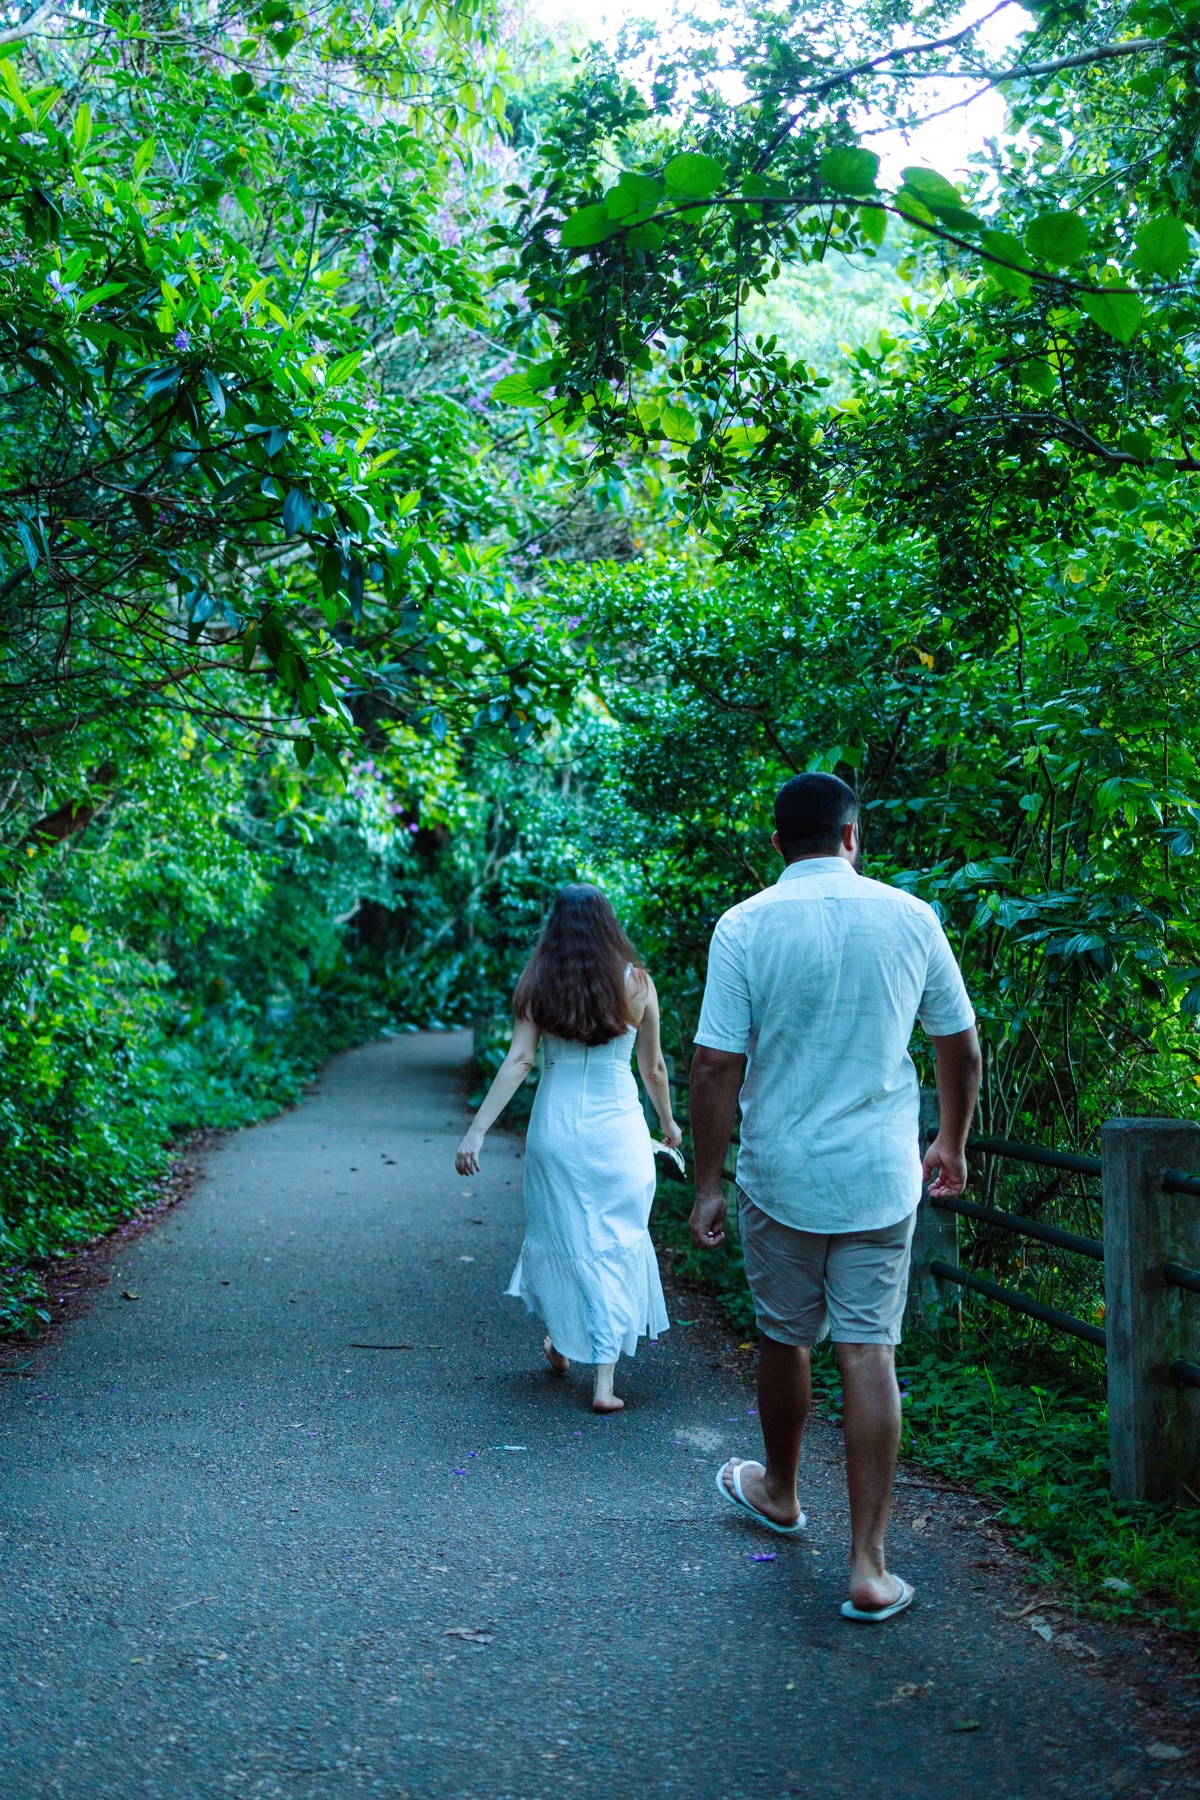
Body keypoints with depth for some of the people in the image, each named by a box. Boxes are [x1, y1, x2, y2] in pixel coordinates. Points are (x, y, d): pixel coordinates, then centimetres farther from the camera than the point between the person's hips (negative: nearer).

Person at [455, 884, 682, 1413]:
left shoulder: (537, 986, -3)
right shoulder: (635, 983, -3)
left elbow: (517, 1061, -12)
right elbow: (653, 1066, 6)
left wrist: (477, 1131, -13)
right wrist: (667, 1121, 22)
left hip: (555, 1129, 1)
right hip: (617, 1132, -1)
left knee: (557, 1235, 19)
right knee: (615, 1246, 5)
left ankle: (561, 1343, 37)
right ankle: (604, 1379, 2)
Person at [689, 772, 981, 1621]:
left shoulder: (746, 926, -8)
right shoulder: (911, 919, -1)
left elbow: (716, 1065, -10)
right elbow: (962, 1047, 9)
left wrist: (709, 1184, -1)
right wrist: (952, 1143, 24)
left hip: (781, 1176, -1)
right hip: (881, 1177, 1)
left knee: (785, 1339, 18)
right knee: (869, 1354, 1)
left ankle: (779, 1491, 41)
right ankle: (869, 1565, 0)